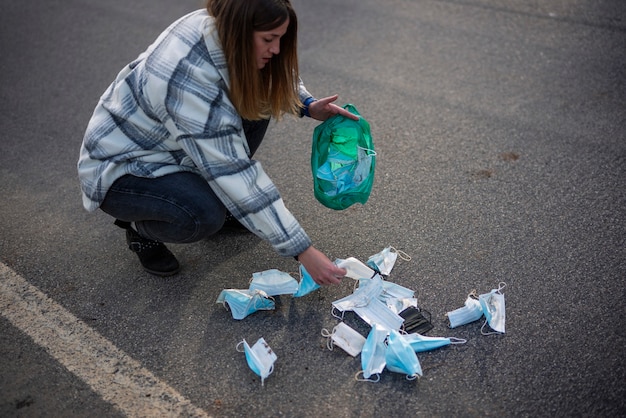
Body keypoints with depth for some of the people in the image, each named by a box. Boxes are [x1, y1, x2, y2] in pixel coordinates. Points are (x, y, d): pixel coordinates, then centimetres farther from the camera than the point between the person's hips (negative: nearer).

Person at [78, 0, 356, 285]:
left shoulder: (219, 27, -14)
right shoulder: (190, 79, -36)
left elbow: (274, 77, 7)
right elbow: (235, 176, -36)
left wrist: (308, 106, -14)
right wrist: (303, 251, -32)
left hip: (165, 142, 8)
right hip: (120, 167, -8)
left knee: (256, 99, -6)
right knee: (204, 215, -34)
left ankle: (218, 202, 7)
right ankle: (141, 227, 1)